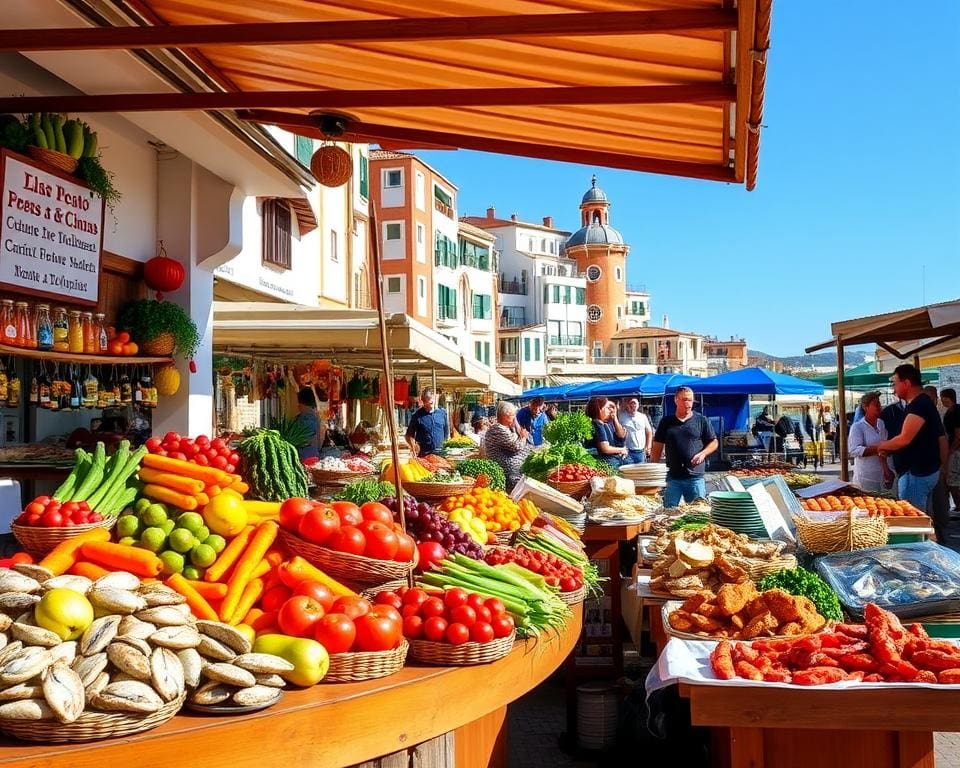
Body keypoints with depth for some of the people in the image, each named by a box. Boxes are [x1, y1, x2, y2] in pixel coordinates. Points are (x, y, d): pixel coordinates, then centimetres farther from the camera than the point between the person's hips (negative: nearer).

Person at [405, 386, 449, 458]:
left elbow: (446, 432, 16)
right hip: (423, 455, -2)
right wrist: (413, 446, -13)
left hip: (440, 454, 2)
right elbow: (409, 435, 2)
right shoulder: (417, 415, -2)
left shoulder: (442, 412, 7)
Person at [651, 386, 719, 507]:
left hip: (695, 476, -1)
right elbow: (657, 447, 10)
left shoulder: (702, 420, 4)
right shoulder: (666, 422, 8)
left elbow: (714, 442, 9)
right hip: (672, 476, 1)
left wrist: (703, 453, -10)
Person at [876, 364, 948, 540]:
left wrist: (882, 446, -7)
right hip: (929, 470, 10)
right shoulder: (926, 403, 14)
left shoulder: (918, 405, -19)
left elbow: (904, 439, -25)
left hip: (917, 473, -10)